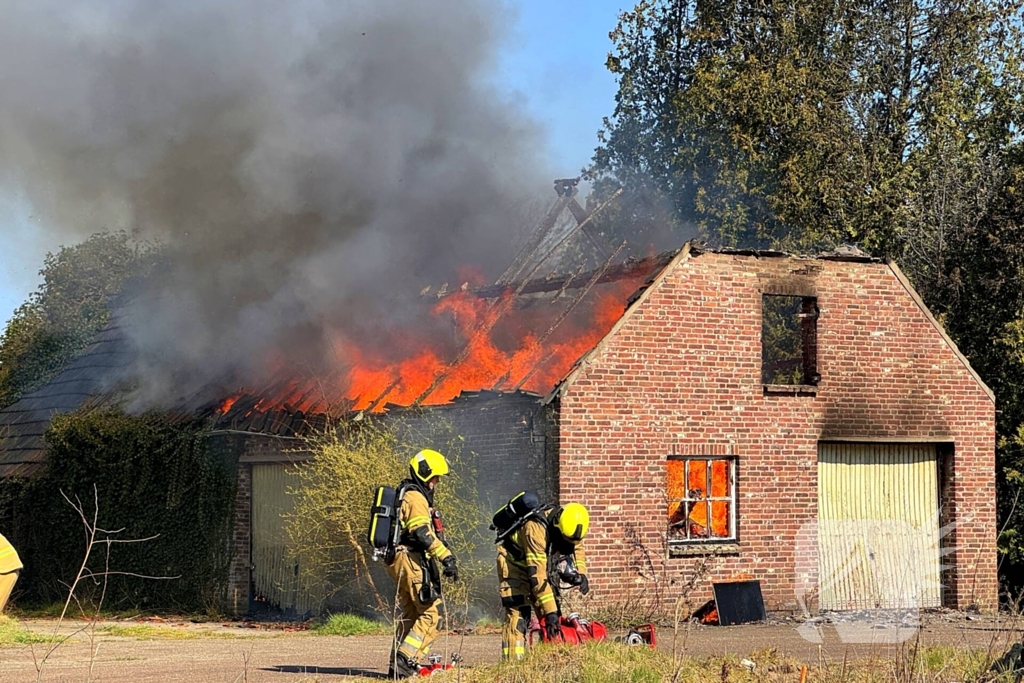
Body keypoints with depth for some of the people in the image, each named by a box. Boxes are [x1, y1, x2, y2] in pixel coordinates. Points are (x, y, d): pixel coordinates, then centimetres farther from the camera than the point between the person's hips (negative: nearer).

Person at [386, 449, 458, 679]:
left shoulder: (403, 494, 21)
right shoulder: (415, 498, -12)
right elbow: (423, 533, -23)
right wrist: (447, 557, -27)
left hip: (399, 560, 11)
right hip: (412, 560, -11)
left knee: (410, 615, 17)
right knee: (430, 614, -10)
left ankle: (398, 665, 18)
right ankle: (405, 659, -17)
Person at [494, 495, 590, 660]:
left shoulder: (571, 525, -18)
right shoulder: (535, 529, -39)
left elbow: (577, 547, 5)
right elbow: (537, 574, -39)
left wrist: (580, 573, -14)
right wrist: (550, 612, -41)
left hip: (545, 561, 7)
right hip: (514, 561, -7)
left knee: (553, 612, 0)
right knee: (518, 612, -18)